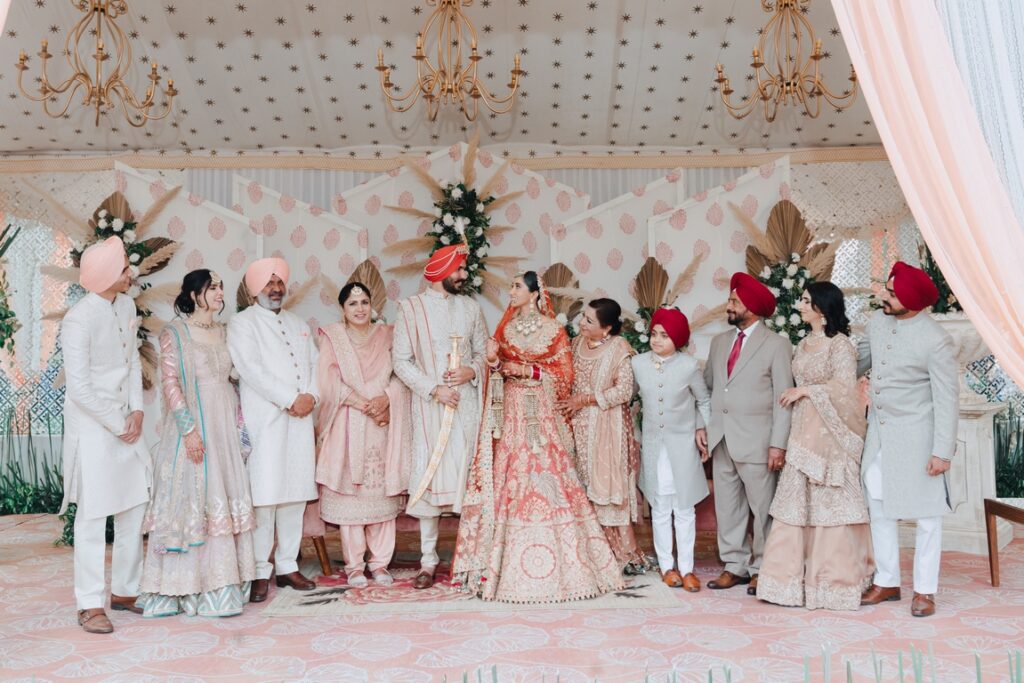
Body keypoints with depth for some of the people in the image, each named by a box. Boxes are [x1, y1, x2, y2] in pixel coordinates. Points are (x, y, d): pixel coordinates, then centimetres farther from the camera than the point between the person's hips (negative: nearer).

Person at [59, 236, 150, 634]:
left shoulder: (126, 306, 4)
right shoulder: (79, 321, -18)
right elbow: (80, 389, -18)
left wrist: (137, 411, 0)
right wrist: (119, 424, -11)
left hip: (125, 420, 7)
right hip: (92, 425, -7)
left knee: (136, 506, 11)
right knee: (93, 514, -2)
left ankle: (125, 591, 25)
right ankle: (91, 605, 9)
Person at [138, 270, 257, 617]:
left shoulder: (222, 332, 14)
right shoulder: (174, 333, -4)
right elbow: (169, 383, -11)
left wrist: (238, 425, 12)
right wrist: (188, 428, -19)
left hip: (224, 431, 6)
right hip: (193, 430, -6)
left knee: (224, 502, 6)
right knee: (191, 501, -3)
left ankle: (219, 583, 15)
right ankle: (186, 586, 6)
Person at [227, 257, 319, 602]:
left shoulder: (299, 324, 23)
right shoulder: (242, 323, 2)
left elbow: (314, 363, 16)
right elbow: (251, 370, -10)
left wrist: (311, 396, -4)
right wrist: (291, 400, -13)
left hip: (300, 420, 6)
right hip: (264, 422, -6)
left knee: (296, 495, 7)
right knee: (264, 497, -7)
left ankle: (288, 566, 15)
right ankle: (260, 572, 0)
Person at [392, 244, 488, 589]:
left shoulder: (470, 307, 9)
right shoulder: (412, 308, -1)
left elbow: (483, 352, 13)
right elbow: (401, 359, -3)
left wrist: (472, 370, -9)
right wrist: (434, 389, -12)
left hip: (467, 402, 2)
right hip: (430, 405, -2)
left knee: (468, 475, 2)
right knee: (429, 477, -1)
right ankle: (428, 561, 8)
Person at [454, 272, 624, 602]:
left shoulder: (553, 330, 0)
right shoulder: (506, 327, 11)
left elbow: (564, 376, 0)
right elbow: (499, 369, 12)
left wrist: (527, 371, -10)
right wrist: (493, 361, -9)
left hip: (540, 413, -3)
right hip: (510, 411, 4)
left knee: (542, 480, -7)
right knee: (507, 478, 0)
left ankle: (548, 560, 3)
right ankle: (505, 559, 7)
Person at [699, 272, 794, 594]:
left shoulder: (776, 345, -3)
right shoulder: (719, 342, 14)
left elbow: (783, 398, -7)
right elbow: (707, 386, 17)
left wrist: (779, 444, -13)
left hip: (756, 441, -5)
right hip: (721, 440, 6)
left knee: (762, 508, 1)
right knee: (727, 507, 9)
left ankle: (762, 569, 14)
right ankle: (735, 565, 20)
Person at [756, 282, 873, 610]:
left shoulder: (840, 344, -8)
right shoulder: (803, 345, 15)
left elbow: (845, 386, -18)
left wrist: (805, 390, -12)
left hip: (830, 433, -7)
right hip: (803, 432, 7)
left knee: (830, 505, -1)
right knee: (797, 504, 6)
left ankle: (834, 582, 9)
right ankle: (792, 578, 13)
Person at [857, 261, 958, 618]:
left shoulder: (936, 340, -18)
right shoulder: (877, 322, 1)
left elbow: (947, 398, -16)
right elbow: (858, 361, 17)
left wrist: (943, 451, -18)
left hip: (915, 437, -6)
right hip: (878, 433, 7)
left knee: (926, 514, 6)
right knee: (879, 509, 12)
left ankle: (924, 590, 17)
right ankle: (887, 582, 25)